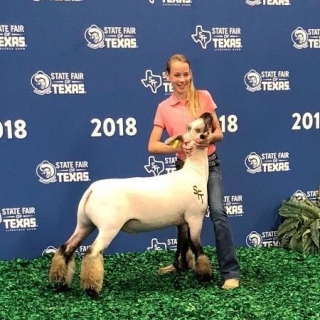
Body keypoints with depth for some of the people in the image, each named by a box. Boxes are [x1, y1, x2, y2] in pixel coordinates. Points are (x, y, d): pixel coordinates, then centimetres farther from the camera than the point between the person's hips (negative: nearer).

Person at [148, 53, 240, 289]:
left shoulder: (203, 97, -5)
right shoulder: (164, 108, -3)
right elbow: (152, 146, -8)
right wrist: (177, 146, -27)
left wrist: (209, 138, -26)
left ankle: (231, 272, -14)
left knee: (218, 213, -18)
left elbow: (219, 133, -2)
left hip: (209, 165, -2)